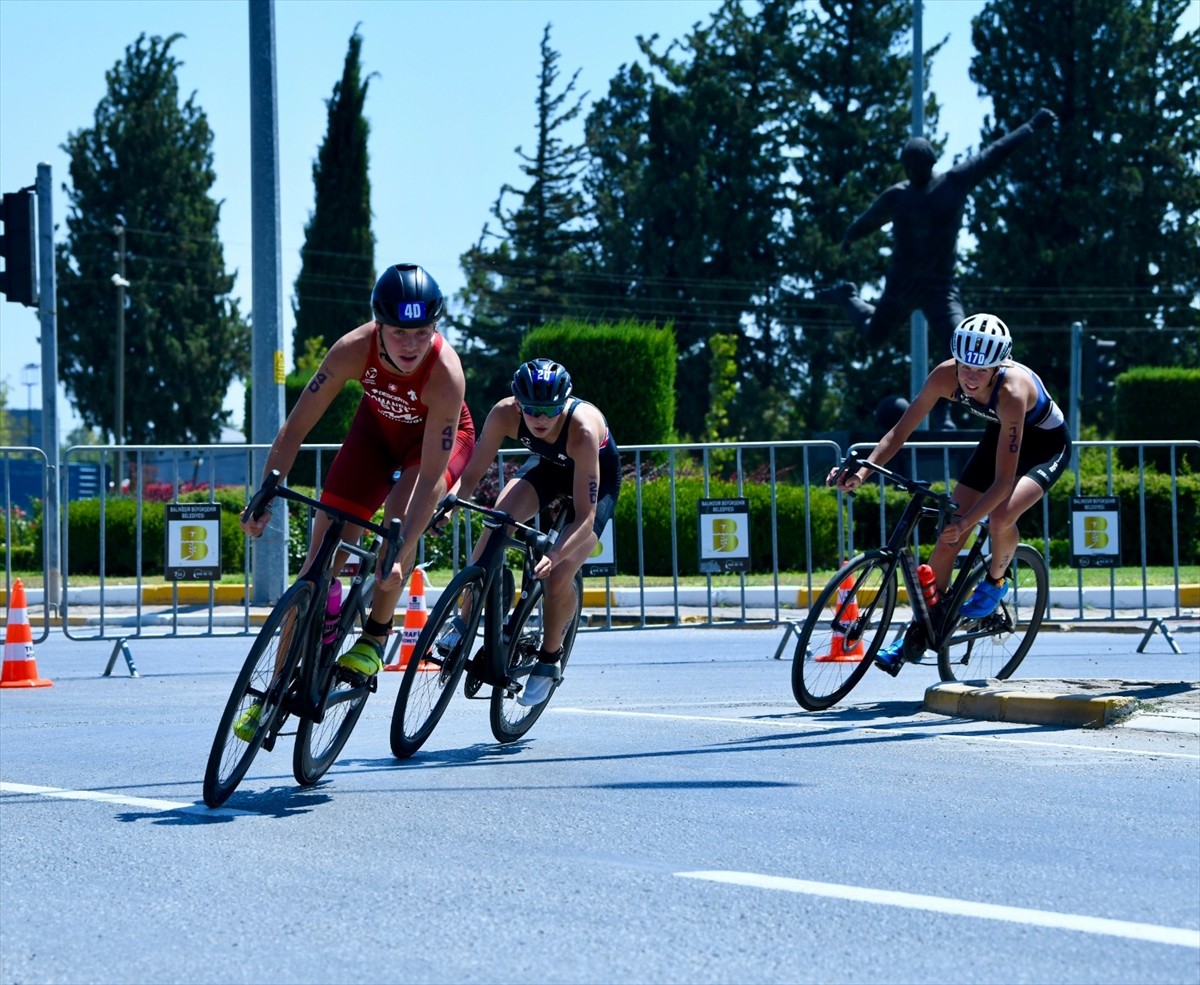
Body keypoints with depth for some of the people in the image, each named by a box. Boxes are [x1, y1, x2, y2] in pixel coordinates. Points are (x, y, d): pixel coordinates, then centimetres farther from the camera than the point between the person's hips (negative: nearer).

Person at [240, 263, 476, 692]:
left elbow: (431, 476, -38)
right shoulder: (354, 350, -32)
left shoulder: (446, 373, -38)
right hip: (377, 428, 3)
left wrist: (401, 553, -45)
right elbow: (297, 426, -25)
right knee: (321, 556, -5)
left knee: (401, 511, -33)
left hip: (441, 437, -3)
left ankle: (376, 636, -10)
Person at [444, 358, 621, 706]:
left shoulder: (583, 429, -41)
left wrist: (553, 556, -55)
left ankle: (549, 660, 12)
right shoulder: (505, 414, -31)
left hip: (597, 478, -3)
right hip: (548, 466, 3)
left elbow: (585, 517, -41)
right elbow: (471, 474, -23)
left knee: (557, 578, -16)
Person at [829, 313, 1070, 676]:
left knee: (999, 517, -31)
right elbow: (901, 431, -17)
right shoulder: (946, 376, -26)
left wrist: (966, 521, -46)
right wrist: (863, 471, -31)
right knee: (948, 531, -3)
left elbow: (1004, 480, -39)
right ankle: (918, 632, 8)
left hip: (1046, 445, -5)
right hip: (999, 435, 5)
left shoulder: (1012, 391, -40)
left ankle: (996, 580, 2)